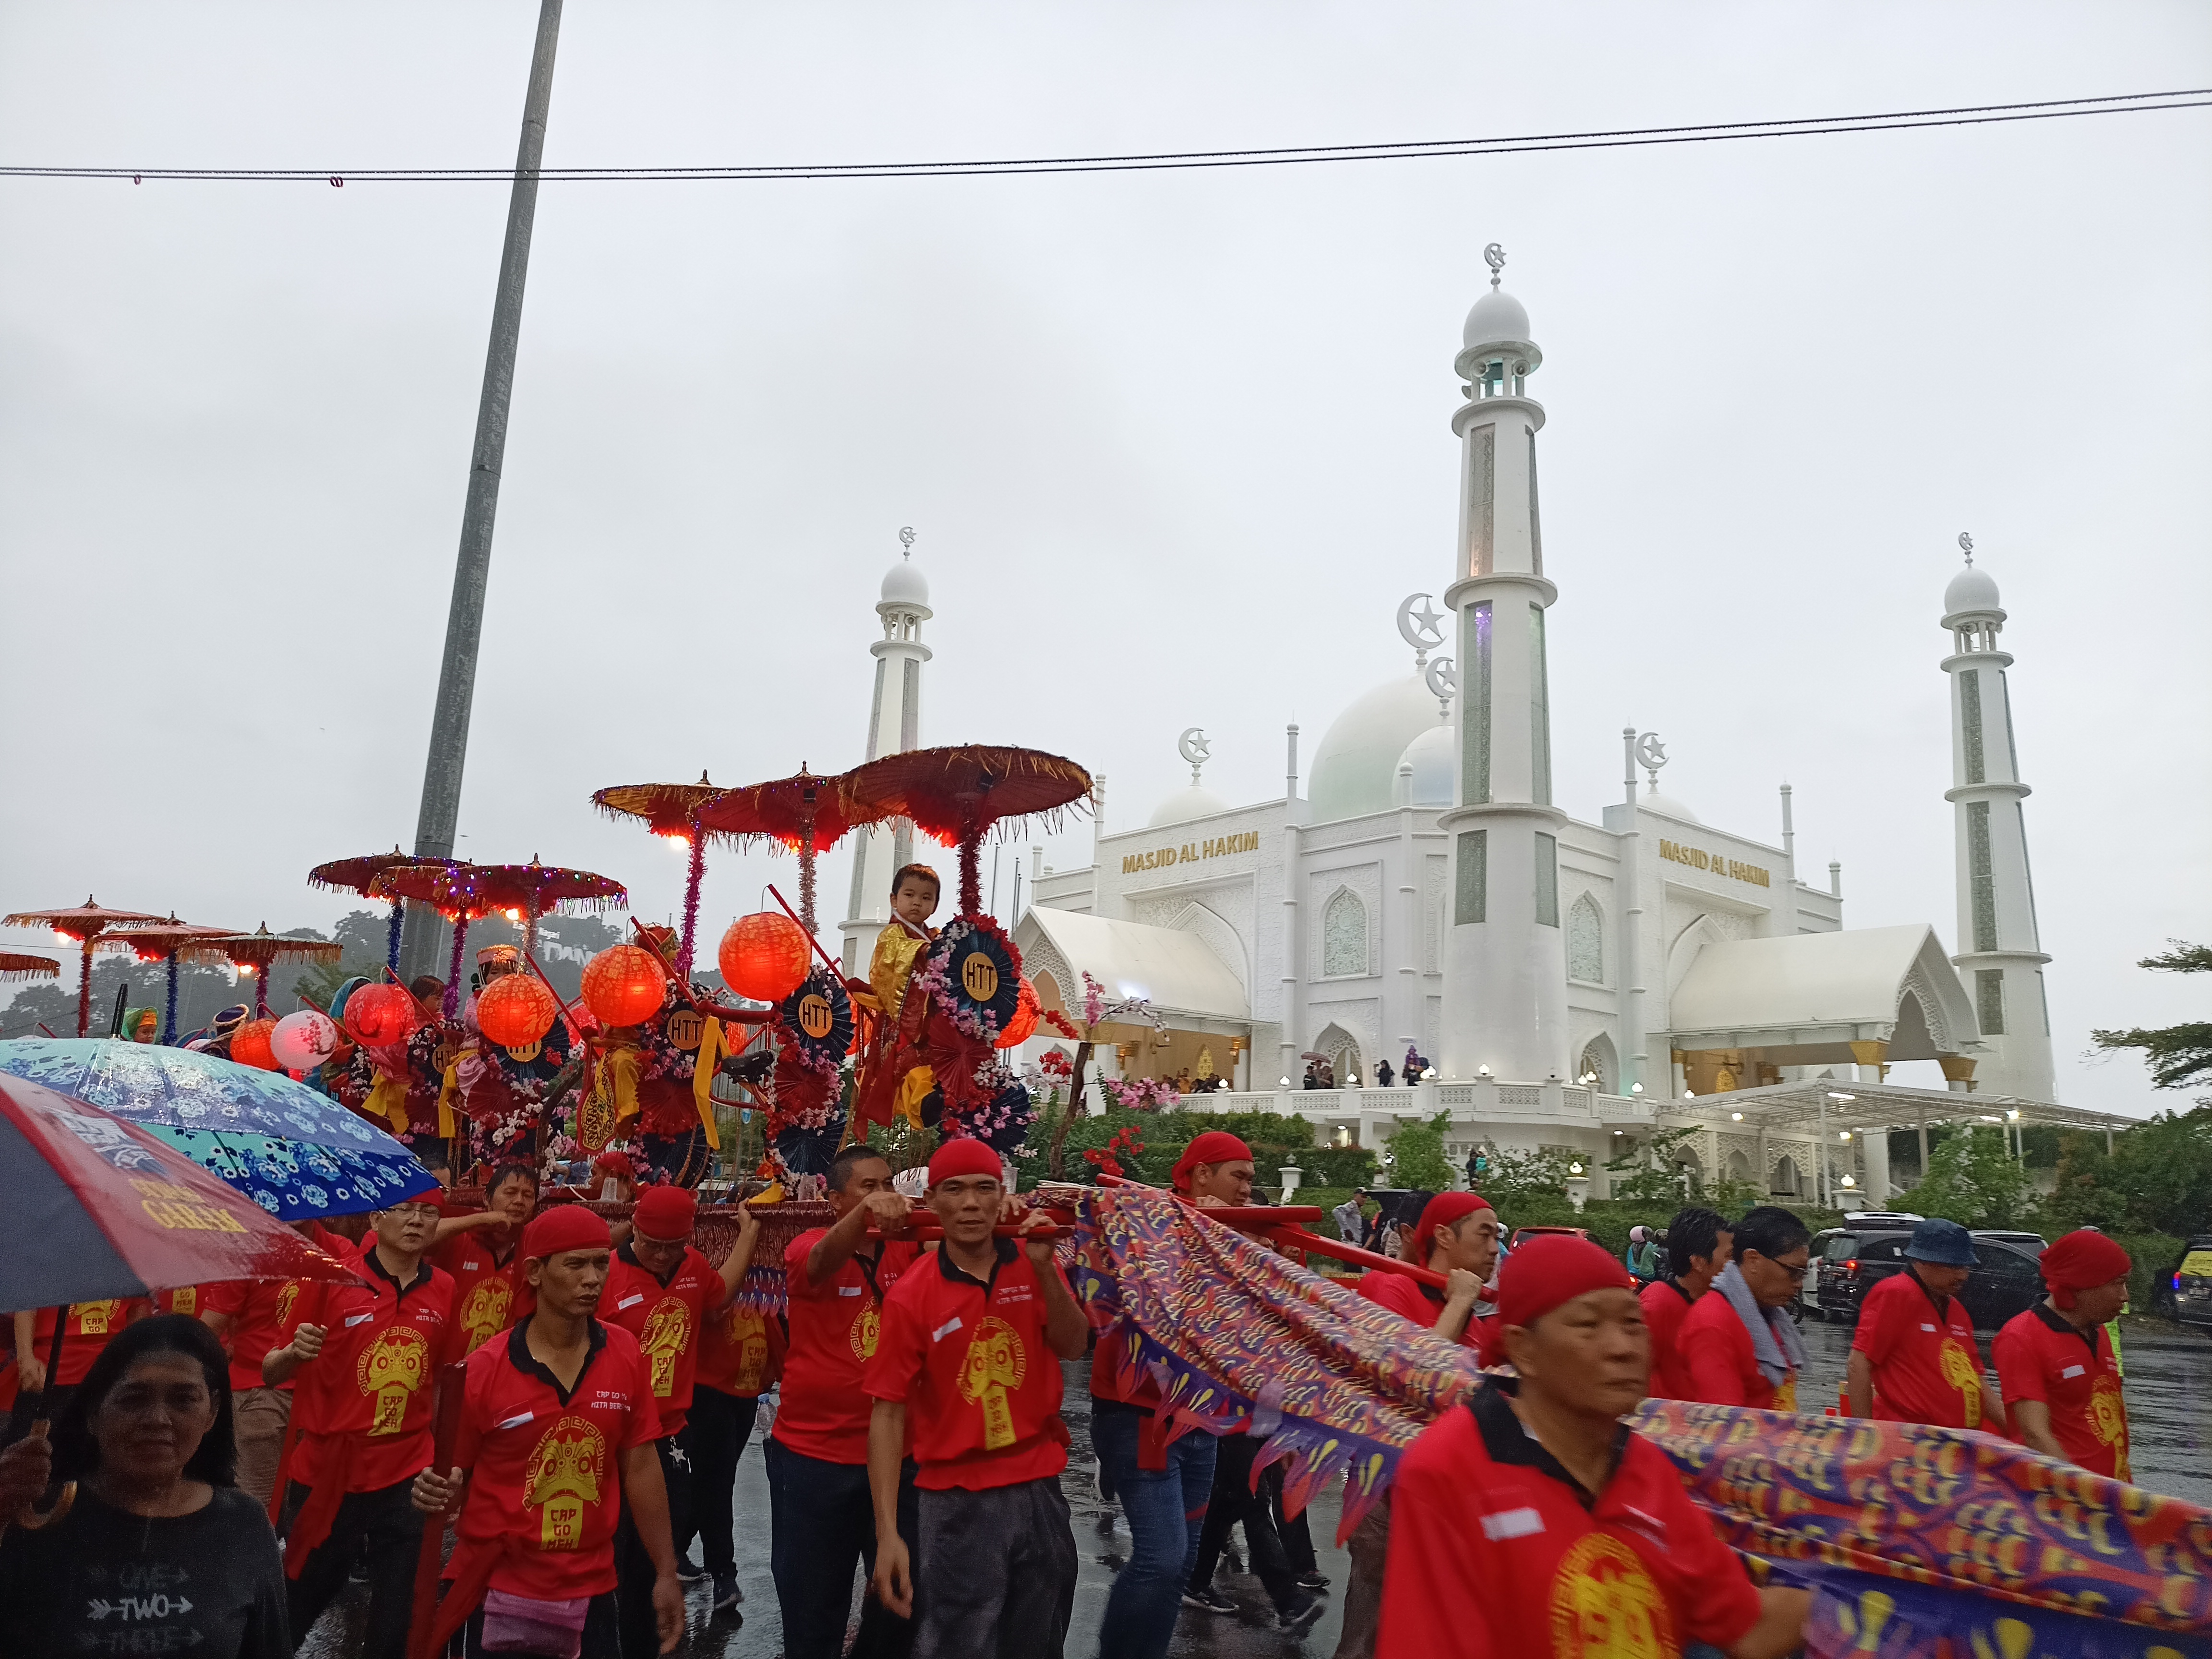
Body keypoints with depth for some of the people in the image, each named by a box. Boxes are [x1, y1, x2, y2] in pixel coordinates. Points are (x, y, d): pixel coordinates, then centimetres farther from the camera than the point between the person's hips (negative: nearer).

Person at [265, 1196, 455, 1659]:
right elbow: (271, 1374, -3)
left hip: (406, 1482, 2)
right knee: (295, 1612, 13)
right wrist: (294, 1353, -23)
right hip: (325, 1478, -2)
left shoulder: (444, 1290, 2)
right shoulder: (333, 1278, -7)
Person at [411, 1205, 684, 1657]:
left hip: (592, 1590, 2)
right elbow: (455, 1476, -2)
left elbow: (639, 1467, 1)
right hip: (497, 1592, -2)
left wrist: (666, 1573, 3)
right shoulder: (485, 1369, -13)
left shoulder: (626, 1355, -5)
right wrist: (436, 1494, -24)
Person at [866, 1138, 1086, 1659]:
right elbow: (889, 1413, -10)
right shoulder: (910, 1296, -11)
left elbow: (1071, 1347, -6)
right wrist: (887, 1533, -15)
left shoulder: (1033, 1268, 0)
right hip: (955, 1501, -3)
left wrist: (1044, 1269, -21)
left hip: (1038, 1489, 4)